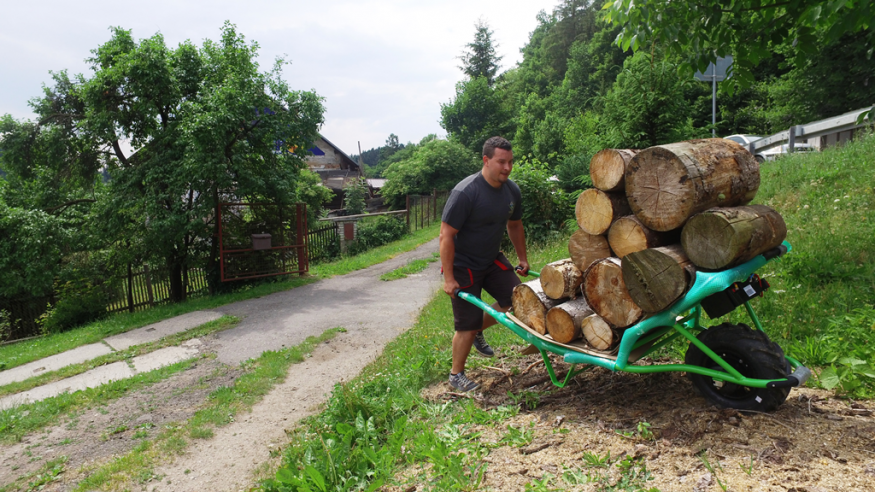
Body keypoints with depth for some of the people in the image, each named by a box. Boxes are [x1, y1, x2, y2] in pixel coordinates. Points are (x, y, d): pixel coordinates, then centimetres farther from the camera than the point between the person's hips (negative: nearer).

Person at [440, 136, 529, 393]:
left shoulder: (512, 190, -2)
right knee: (467, 325, -3)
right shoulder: (465, 192, -24)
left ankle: (478, 331, 19)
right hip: (463, 265, -7)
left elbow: (515, 226, 16)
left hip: (493, 259, 7)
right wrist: (449, 278, -24)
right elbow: (446, 235, -23)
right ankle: (456, 375, 20)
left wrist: (522, 259, 18)